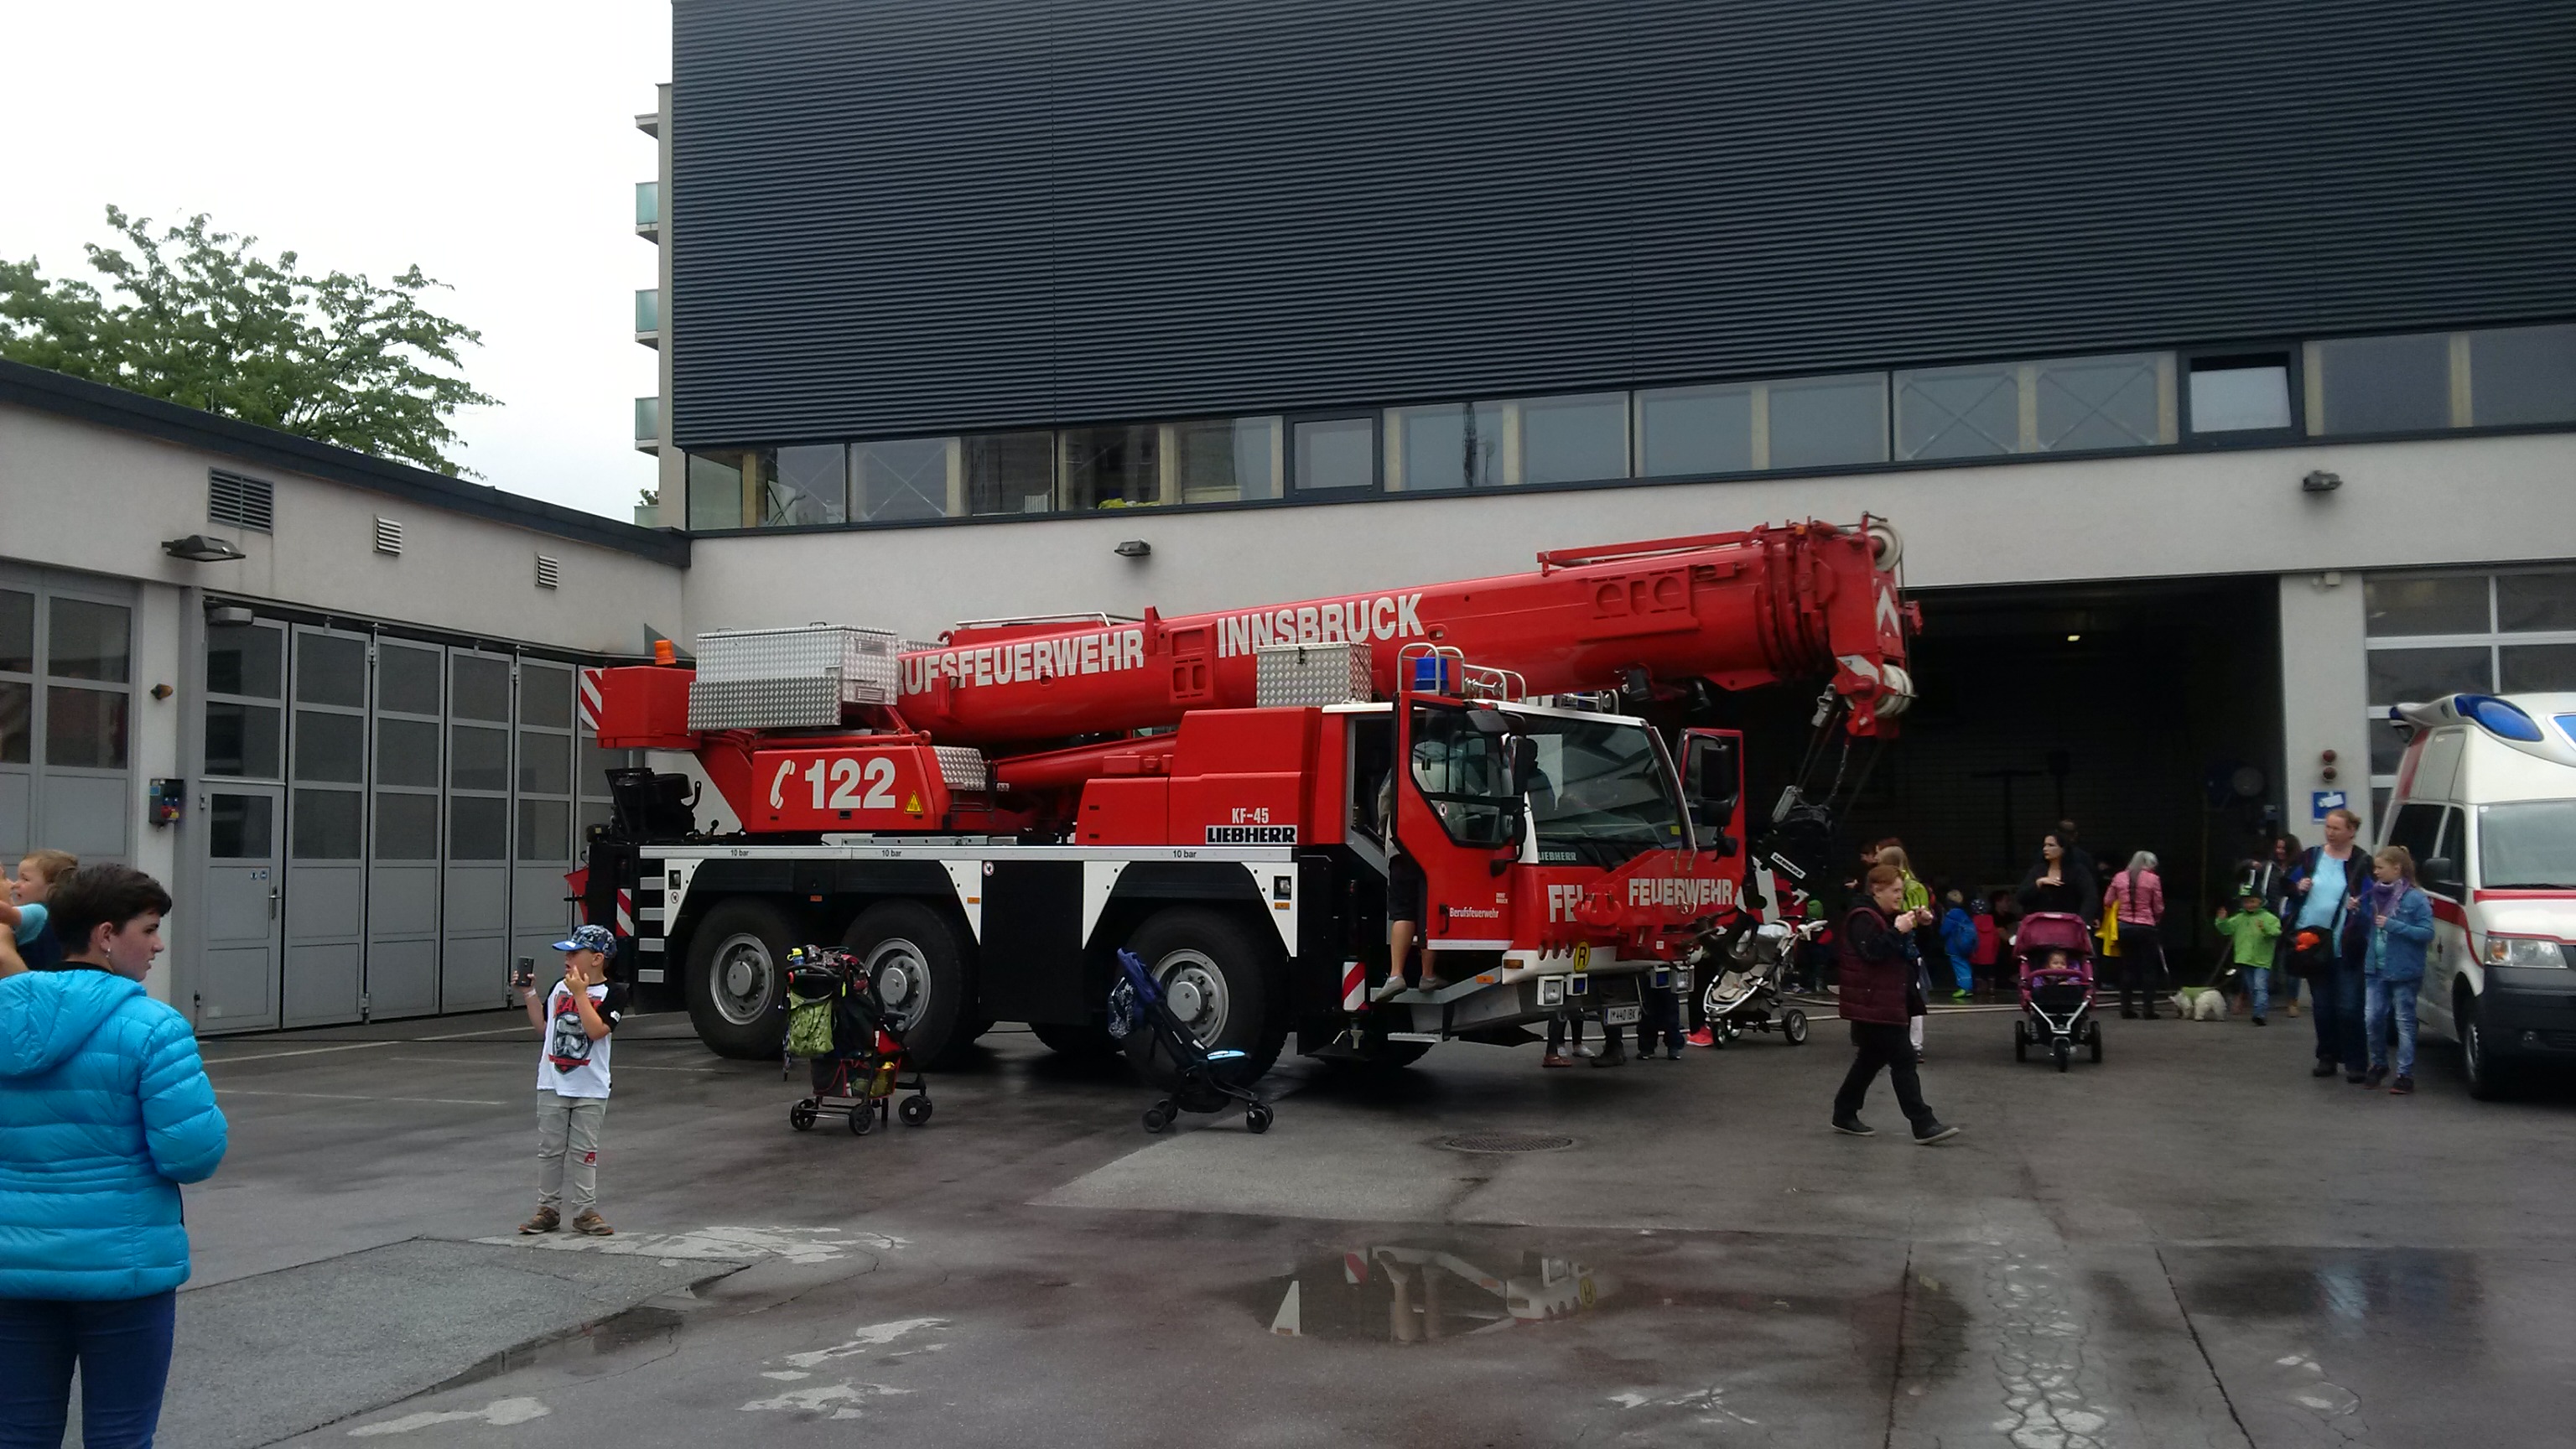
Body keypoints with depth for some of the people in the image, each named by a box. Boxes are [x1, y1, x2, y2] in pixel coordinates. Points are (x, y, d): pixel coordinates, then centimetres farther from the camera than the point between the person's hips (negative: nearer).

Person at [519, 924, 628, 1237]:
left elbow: (596, 1030, -22)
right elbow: (542, 1027, 15)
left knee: (584, 1152, 3)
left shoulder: (613, 994, -9)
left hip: (590, 1090, -4)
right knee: (549, 1149, 8)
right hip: (552, 1085, 4)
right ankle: (547, 1209, 16)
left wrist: (580, 992, -22)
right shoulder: (559, 988, 6)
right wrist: (530, 993, 7)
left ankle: (585, 1212, 9)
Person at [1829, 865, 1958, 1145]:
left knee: (1871, 1059, 14)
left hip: (1887, 1003, 10)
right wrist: (1898, 931, -25)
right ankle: (1923, 1125, -10)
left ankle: (1845, 1115, 22)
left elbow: (1909, 954, 19)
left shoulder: (1889, 918, 17)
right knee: (1903, 1059, -11)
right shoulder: (1863, 919, -13)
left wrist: (1919, 927, 4)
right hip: (1872, 1004, -10)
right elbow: (1872, 952, -26)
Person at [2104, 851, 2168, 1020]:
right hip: (2146, 928, -3)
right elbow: (2159, 908, -2)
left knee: (2127, 967, 9)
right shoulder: (2153, 879, -6)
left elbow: (2108, 903, 6)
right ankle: (2149, 1009, 2)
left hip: (2124, 927, 3)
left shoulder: (2119, 878, 2)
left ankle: (2126, 1008, 8)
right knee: (2148, 968, 5)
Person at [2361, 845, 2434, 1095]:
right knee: (2372, 1018, 5)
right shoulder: (2376, 895, 11)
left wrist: (2393, 925, -21)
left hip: (2404, 971, -6)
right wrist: (2357, 911, 3)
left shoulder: (2415, 899, -9)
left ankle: (2405, 1074, 4)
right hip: (2376, 968, 6)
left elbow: (2427, 933, -14)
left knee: (2404, 1022, 0)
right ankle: (2378, 1064, 24)